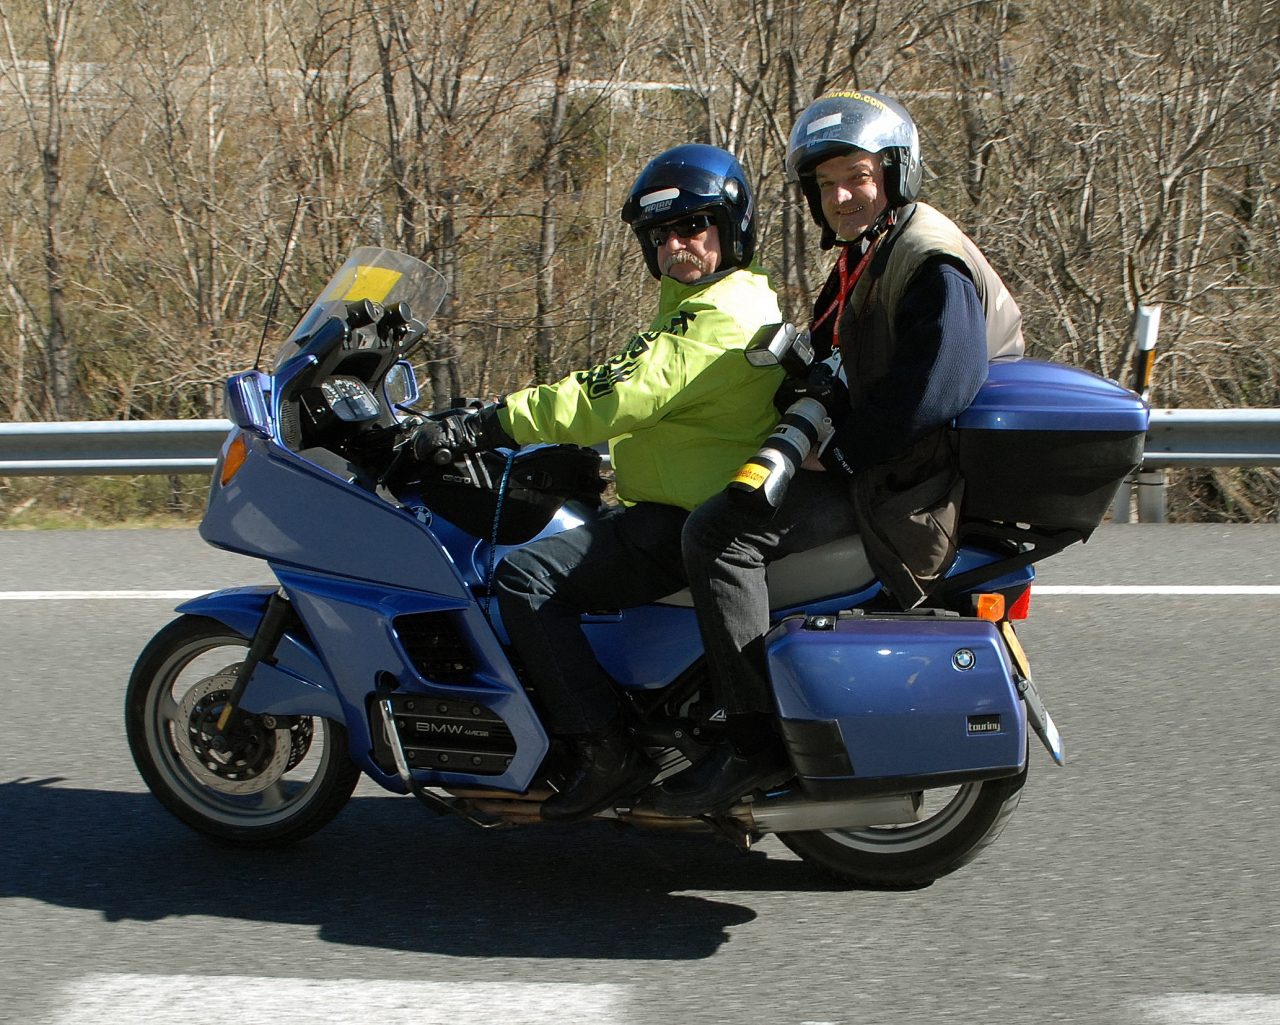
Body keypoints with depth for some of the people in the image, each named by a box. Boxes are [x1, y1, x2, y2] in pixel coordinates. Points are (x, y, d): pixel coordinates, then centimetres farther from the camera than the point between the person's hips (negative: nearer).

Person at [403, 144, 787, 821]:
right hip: (672, 511, 12)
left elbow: (617, 398, -26)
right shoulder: (694, 306, 20)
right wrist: (490, 422, 14)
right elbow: (618, 383, 23)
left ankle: (606, 748, -21)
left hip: (691, 524, -12)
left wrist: (486, 424, -24)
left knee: (525, 576, -21)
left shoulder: (722, 319, -17)